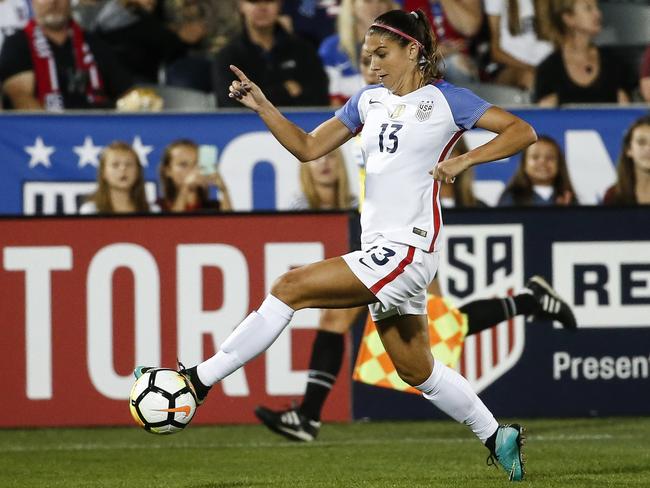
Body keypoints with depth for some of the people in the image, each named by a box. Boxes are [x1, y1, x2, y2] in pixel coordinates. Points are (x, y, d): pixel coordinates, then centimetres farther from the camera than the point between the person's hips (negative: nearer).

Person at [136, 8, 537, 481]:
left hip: (408, 249, -9)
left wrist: (465, 159, -19)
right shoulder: (370, 99, 15)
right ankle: (497, 437, 29)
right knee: (417, 371, 15)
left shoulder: (445, 99, -4)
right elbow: (308, 147, 18)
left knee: (290, 287, -16)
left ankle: (198, 380, -14)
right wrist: (263, 107, 5)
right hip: (379, 248, 9)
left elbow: (523, 132, -7)